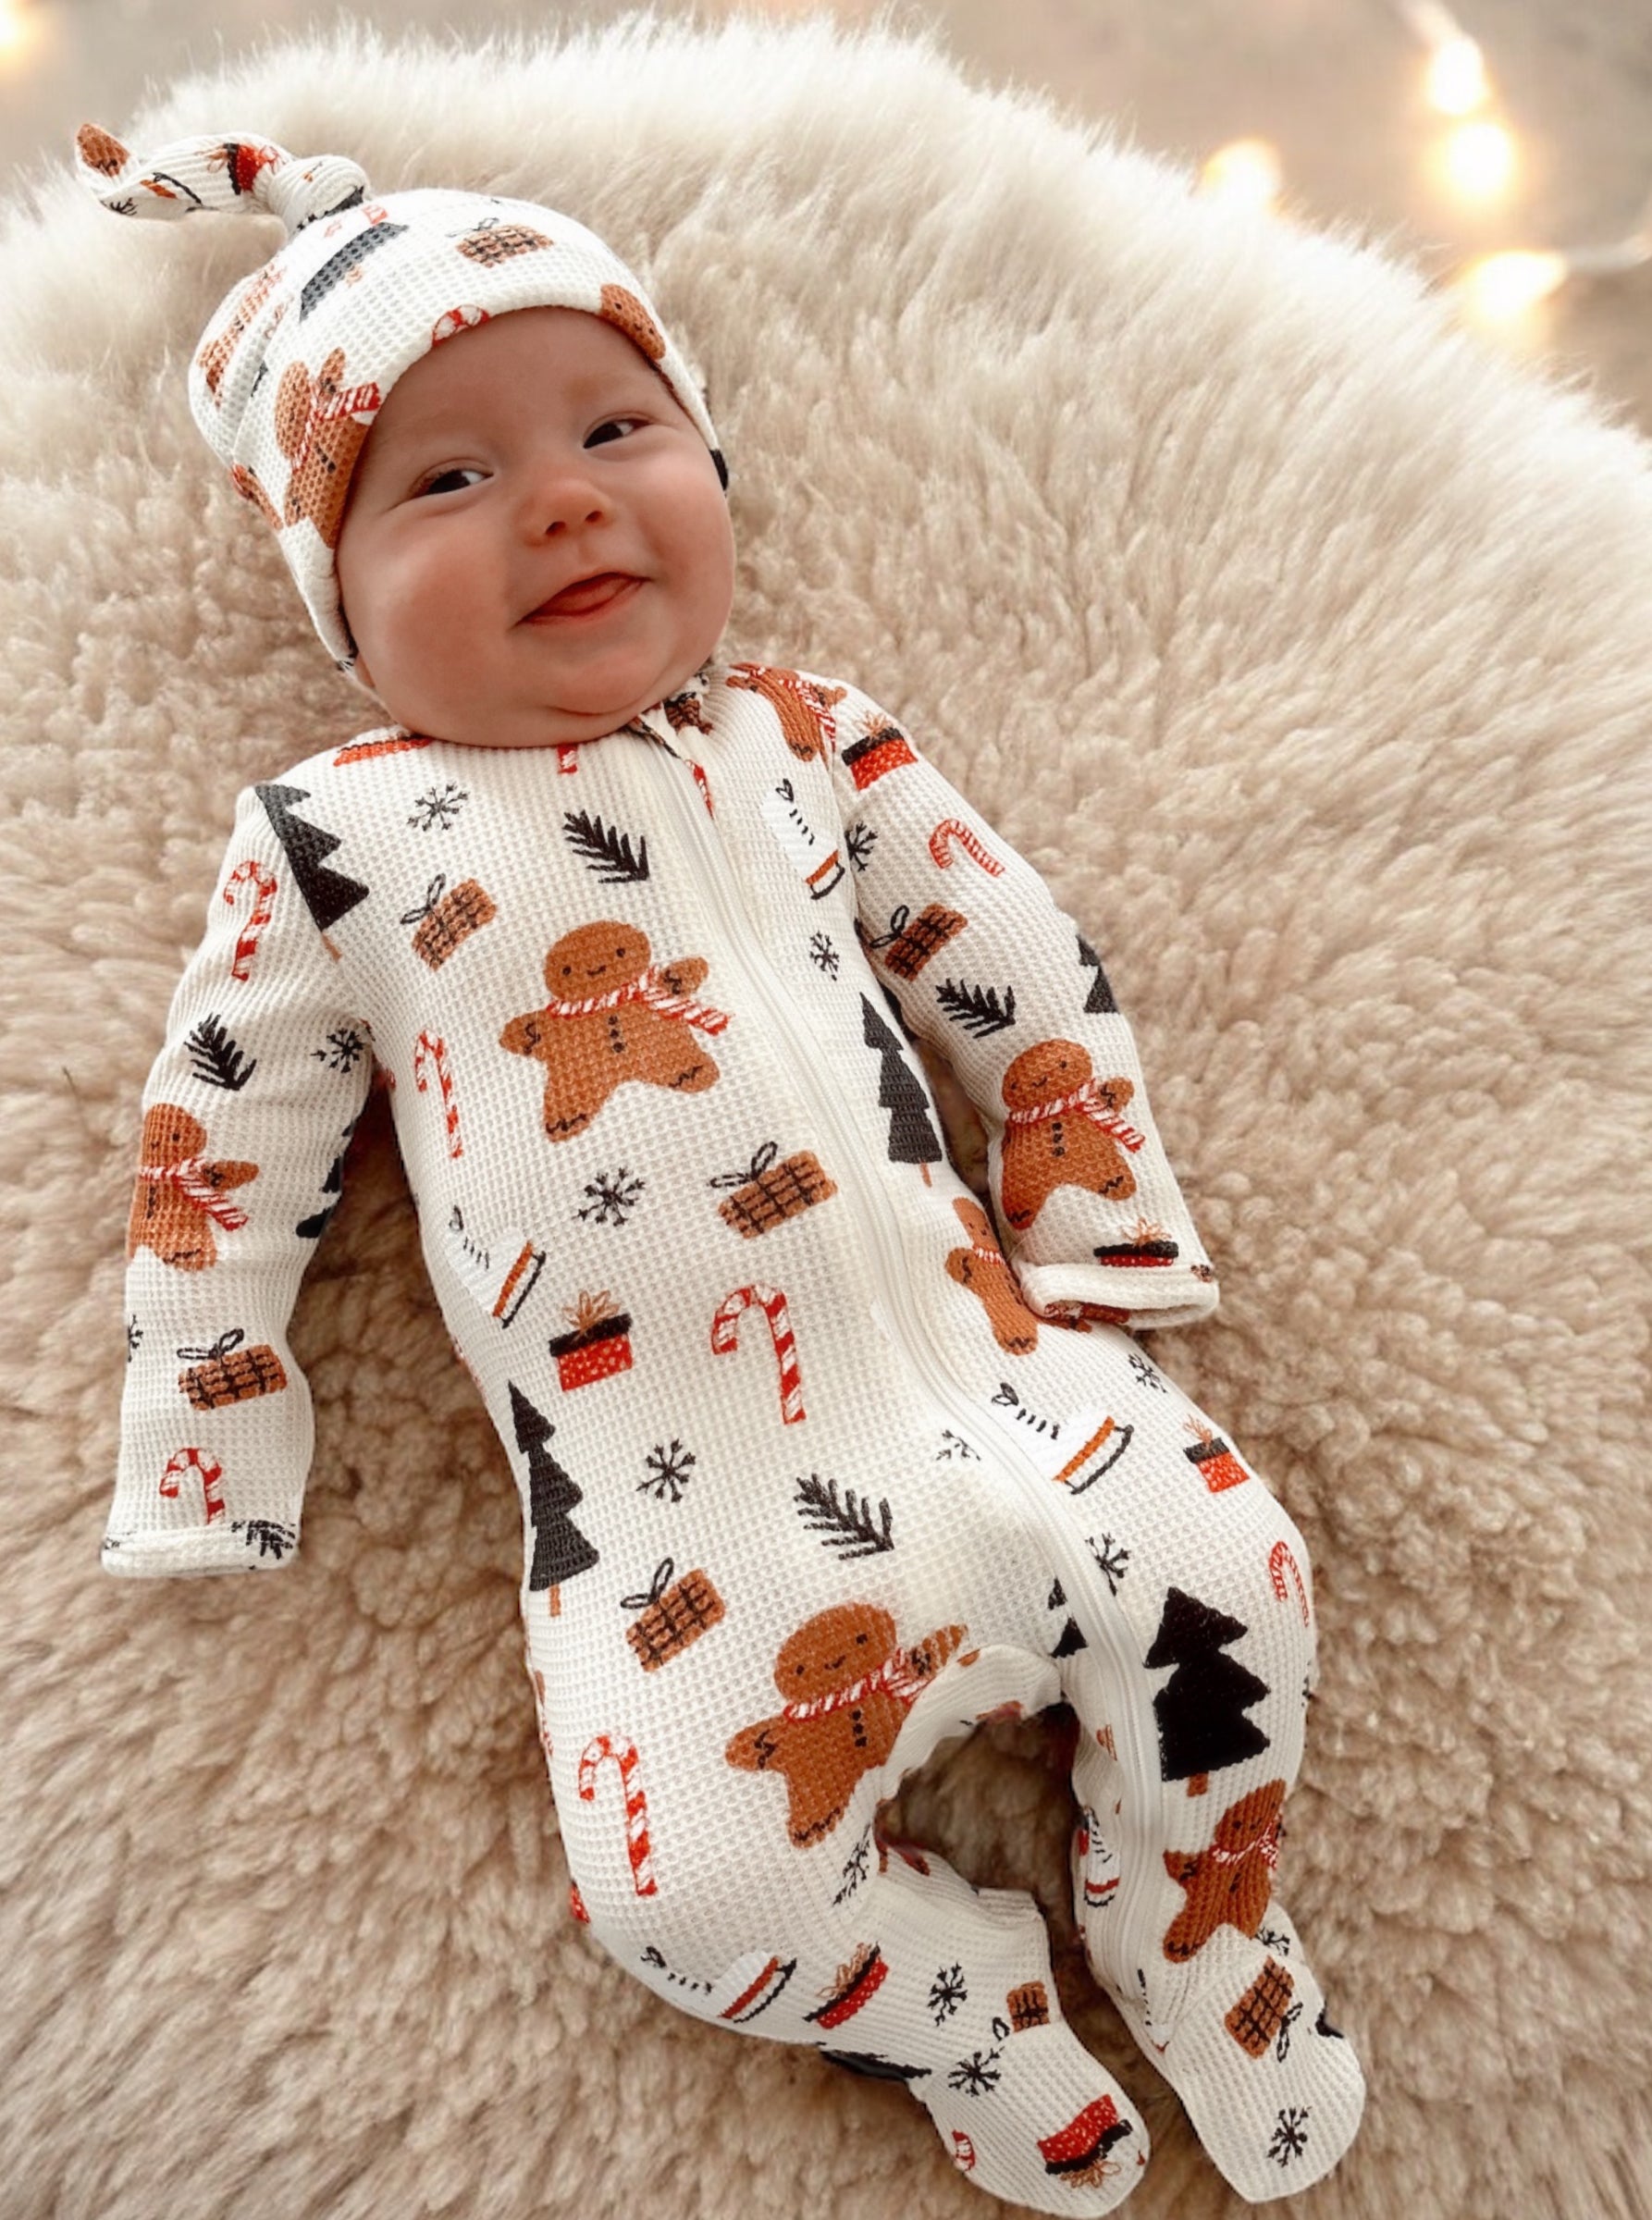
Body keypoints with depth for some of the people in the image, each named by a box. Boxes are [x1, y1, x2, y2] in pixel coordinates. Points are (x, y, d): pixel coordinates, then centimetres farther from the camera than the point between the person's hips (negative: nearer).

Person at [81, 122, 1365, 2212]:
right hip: (666, 1502, -2)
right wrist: (198, 1481, 10)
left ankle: (1185, 1924, 24)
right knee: (686, 1882, -15)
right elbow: (219, 1160, 8)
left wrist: (1104, 1252, 9)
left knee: (1229, 1564, -8)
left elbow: (1030, 979, 12)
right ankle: (962, 1998, 20)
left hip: (977, 1377, 3)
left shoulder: (812, 742, 8)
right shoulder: (329, 841, 2)